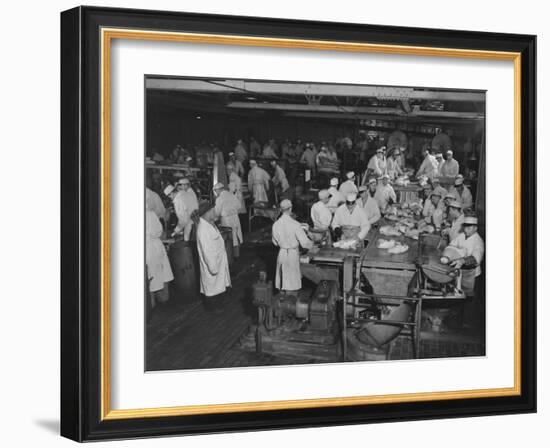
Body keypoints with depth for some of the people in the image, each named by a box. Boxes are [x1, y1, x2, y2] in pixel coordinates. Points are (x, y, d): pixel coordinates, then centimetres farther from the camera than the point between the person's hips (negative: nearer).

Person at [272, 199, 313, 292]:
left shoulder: (276, 225, -10)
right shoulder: (295, 224, -22)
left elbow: (275, 242, 5)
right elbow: (304, 243, -18)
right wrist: (312, 244, 4)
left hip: (282, 253, 4)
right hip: (293, 253, -4)